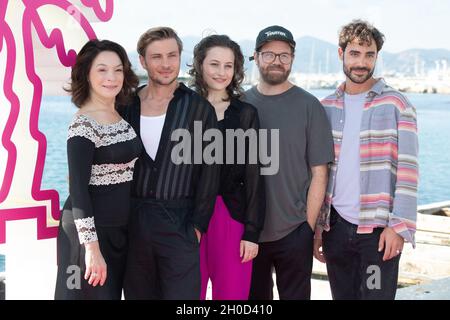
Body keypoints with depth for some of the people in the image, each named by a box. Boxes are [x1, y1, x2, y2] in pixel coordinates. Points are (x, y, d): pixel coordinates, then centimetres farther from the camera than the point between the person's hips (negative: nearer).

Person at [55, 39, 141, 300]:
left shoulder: (122, 117, 7)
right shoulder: (84, 125, -16)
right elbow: (78, 189, -19)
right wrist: (92, 247, -22)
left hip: (120, 230, 8)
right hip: (91, 231, -8)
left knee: (113, 292, 15)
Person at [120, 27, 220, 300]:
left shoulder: (199, 108, -1)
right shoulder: (127, 105, 6)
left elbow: (209, 172, -2)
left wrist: (198, 225, -6)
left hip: (179, 224, -3)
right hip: (133, 223, 3)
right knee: (138, 293, 10)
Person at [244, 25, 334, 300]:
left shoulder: (308, 106, -3)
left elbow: (319, 173, -4)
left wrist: (309, 225, -8)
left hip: (293, 232, -2)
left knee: (295, 295, 6)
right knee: (254, 296, 14)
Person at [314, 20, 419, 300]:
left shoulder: (396, 105, -3)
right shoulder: (326, 107, 9)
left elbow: (408, 170, -7)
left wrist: (398, 226, -14)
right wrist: (316, 225, 8)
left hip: (379, 228, -4)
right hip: (335, 226, 4)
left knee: (376, 294, -3)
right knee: (342, 295, 10)